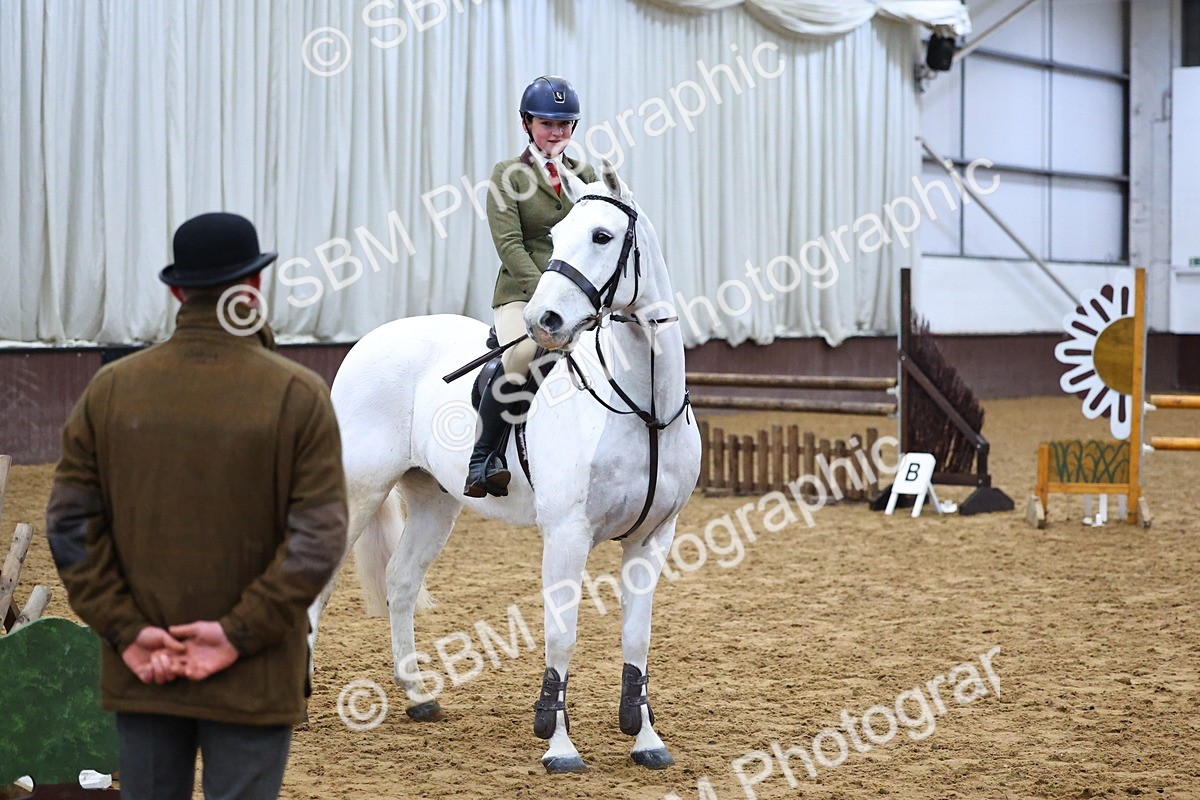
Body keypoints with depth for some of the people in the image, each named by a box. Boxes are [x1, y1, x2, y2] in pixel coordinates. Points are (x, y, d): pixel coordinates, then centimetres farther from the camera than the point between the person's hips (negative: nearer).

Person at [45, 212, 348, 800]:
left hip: (141, 674, 3)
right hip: (254, 682, -3)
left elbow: (70, 524, -2)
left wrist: (126, 629, -4)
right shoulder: (298, 394, -8)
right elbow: (319, 539, -14)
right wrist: (241, 633, -12)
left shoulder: (111, 388, 1)